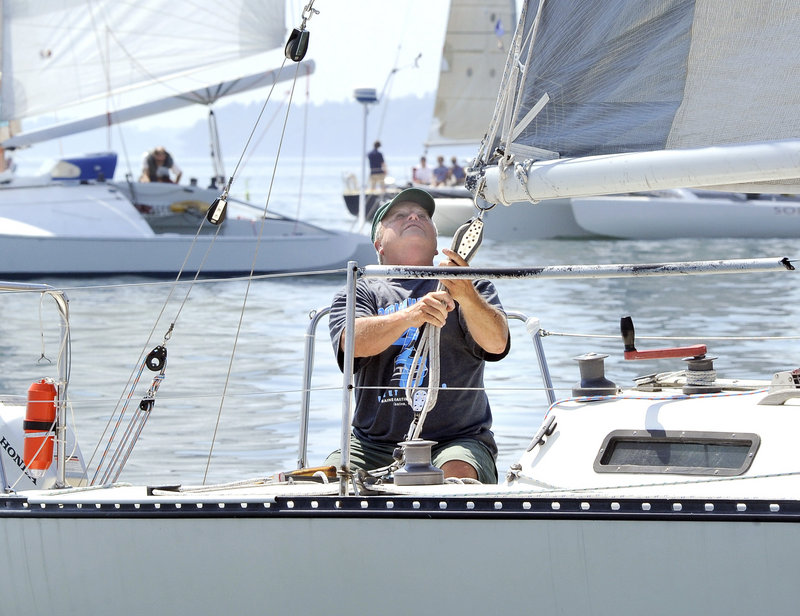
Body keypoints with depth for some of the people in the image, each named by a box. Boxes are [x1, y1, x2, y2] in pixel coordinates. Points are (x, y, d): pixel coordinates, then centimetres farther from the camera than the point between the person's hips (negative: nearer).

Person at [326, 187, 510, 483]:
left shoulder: (470, 287, 16)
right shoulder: (361, 292, 16)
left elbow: (496, 344, -5)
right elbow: (353, 341, -8)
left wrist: (466, 296, -25)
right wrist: (410, 316, -27)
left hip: (457, 439, -1)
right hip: (373, 444, 1)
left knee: (457, 473, -34)